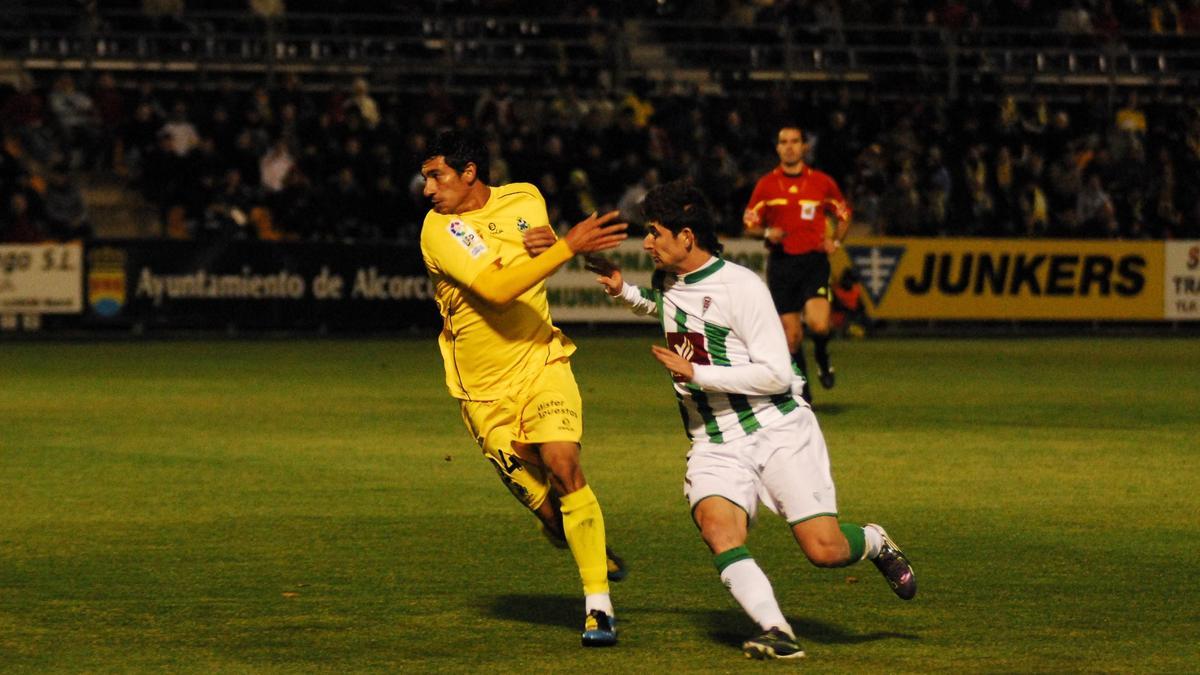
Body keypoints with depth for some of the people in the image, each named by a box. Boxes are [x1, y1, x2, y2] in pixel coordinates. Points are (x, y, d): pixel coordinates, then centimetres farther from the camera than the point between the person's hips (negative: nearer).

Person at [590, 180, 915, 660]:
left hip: (779, 431, -5)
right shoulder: (666, 282, 11)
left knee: (824, 550, -11)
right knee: (717, 527, -27)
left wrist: (695, 372, -17)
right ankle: (777, 633, -33)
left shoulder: (740, 286, -13)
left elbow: (776, 374, -17)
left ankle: (875, 544, 24)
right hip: (715, 446, 5)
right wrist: (621, 291, 19)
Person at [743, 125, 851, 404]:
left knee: (818, 325, -20)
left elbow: (844, 215, 18)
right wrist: (767, 233, -10)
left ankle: (822, 358, 15)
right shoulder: (765, 185, 5)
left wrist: (835, 240, 1)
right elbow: (749, 224, 10)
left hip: (814, 260, -1)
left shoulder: (822, 182, 4)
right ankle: (802, 391, 19)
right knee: (791, 334, 0)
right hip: (781, 263, 1)